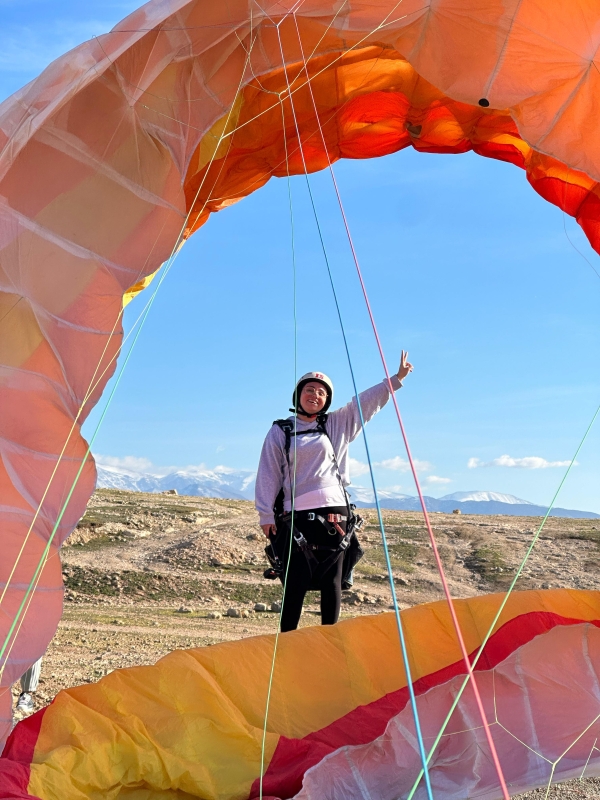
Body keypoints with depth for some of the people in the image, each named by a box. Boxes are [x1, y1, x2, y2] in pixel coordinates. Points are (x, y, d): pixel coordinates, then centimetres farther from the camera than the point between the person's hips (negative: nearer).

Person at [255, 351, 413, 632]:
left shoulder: (338, 425, 14)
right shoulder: (280, 431, 8)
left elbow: (367, 401, 13)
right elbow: (268, 474, 6)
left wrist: (396, 378, 7)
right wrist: (266, 515, 1)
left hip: (334, 513, 2)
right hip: (298, 516, -2)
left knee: (332, 582, 6)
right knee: (297, 582, -5)